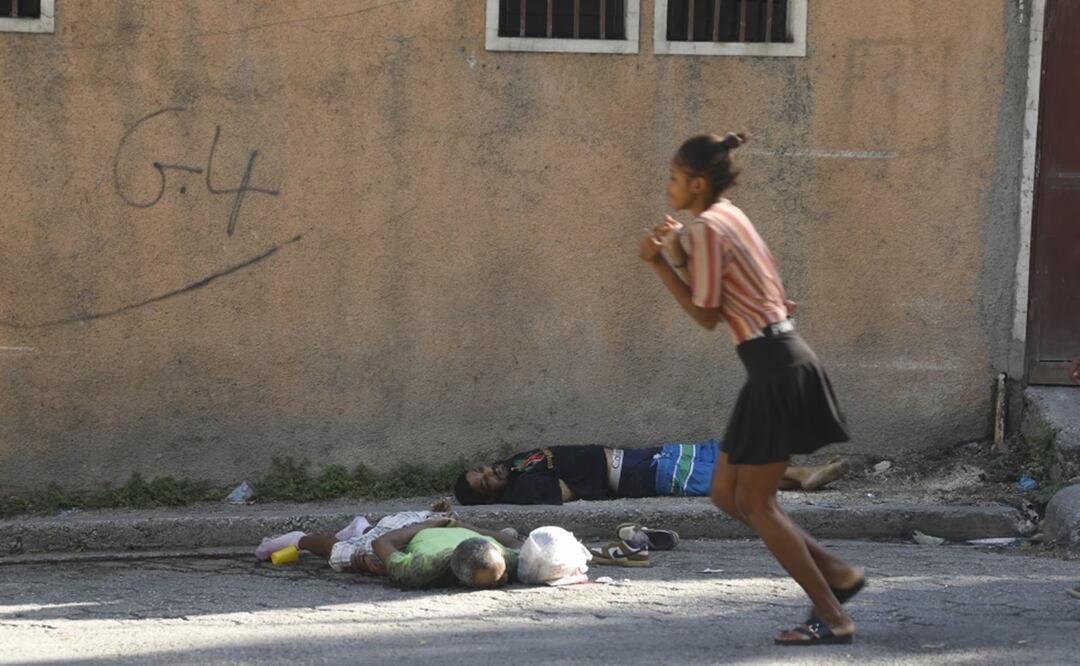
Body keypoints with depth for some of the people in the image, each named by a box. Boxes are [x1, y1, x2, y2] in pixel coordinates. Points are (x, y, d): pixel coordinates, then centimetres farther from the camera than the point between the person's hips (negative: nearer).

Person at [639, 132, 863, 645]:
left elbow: (706, 315, -11)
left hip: (778, 371, -10)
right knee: (726, 494, 13)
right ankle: (836, 574, 16)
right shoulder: (728, 218, 16)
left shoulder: (706, 228, -13)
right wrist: (679, 255, 8)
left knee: (754, 503, -2)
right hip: (777, 364, 10)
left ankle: (832, 618, 0)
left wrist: (659, 263, -7)